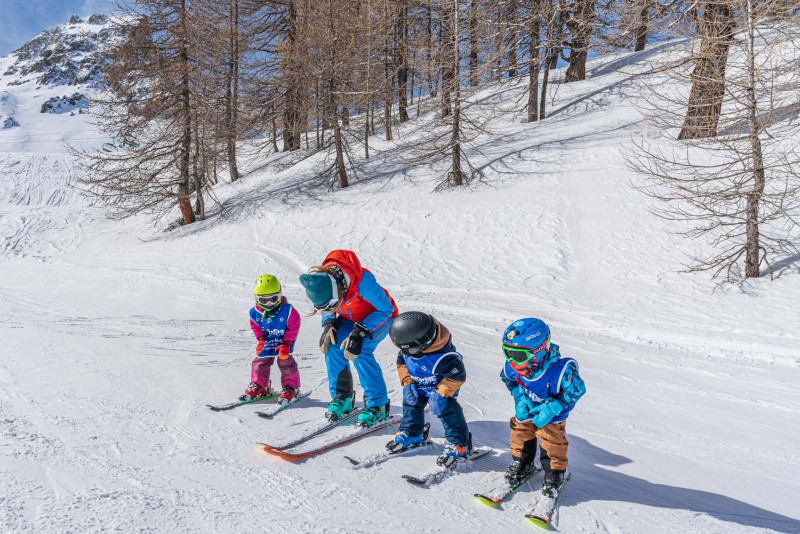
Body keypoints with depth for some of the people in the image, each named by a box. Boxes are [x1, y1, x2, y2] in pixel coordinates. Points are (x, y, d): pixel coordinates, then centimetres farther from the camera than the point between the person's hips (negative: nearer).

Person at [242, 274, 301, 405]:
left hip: (285, 340, -4)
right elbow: (255, 326, 5)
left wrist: (286, 344, -18)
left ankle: (291, 387, 4)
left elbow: (293, 327, -15)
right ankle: (258, 386, 24)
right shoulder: (255, 312, -13)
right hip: (268, 340, 4)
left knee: (285, 361, -13)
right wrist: (261, 340, -6)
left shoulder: (287, 310, -24)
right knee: (260, 361, 4)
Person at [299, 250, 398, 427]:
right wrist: (329, 323, -19)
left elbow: (386, 309, -26)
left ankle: (378, 405, -12)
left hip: (379, 315, -5)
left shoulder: (363, 281, -40)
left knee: (359, 351, -26)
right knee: (332, 345, -18)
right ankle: (342, 398, 2)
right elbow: (328, 311, 2)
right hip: (350, 318, 5)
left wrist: (360, 332, -32)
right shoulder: (320, 281, -21)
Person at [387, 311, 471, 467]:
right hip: (419, 384, 7)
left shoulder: (443, 357, -42)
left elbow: (457, 376, -30)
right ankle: (410, 434, 33)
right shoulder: (407, 348, -21)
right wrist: (407, 383, -12)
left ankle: (459, 444, 3)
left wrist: (441, 393, -31)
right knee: (411, 404, 9)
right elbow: (402, 362, -2)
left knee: (446, 409, -13)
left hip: (443, 384, -7)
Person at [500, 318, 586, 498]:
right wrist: (520, 399, -14)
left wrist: (551, 409, -28)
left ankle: (554, 475, 27)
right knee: (520, 435, 14)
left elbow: (576, 390, -24)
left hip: (551, 415, -4)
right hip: (526, 410, 4)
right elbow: (509, 380, 0)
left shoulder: (561, 370, -40)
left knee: (552, 443, 2)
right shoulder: (512, 366, -25)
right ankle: (521, 465, 39)